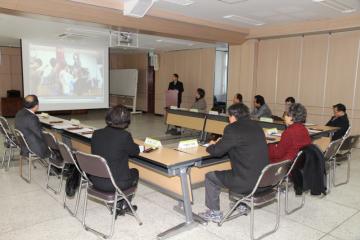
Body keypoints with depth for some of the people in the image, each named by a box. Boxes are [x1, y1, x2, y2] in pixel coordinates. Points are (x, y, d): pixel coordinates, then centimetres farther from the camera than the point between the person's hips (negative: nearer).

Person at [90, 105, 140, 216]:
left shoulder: (96, 134, -4)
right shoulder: (125, 136, -20)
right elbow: (135, 151, -3)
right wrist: (131, 144, 17)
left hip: (96, 181, 5)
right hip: (114, 184, -5)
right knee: (135, 172, 26)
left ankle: (116, 203, 38)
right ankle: (123, 206, 35)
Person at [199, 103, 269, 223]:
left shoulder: (233, 128, -16)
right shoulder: (256, 126, 8)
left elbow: (217, 151, -9)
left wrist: (211, 146, 13)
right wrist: (221, 143, 22)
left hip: (248, 181, -8)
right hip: (264, 178, 8)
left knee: (209, 176, 11)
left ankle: (215, 213, 22)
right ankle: (242, 204, 43)